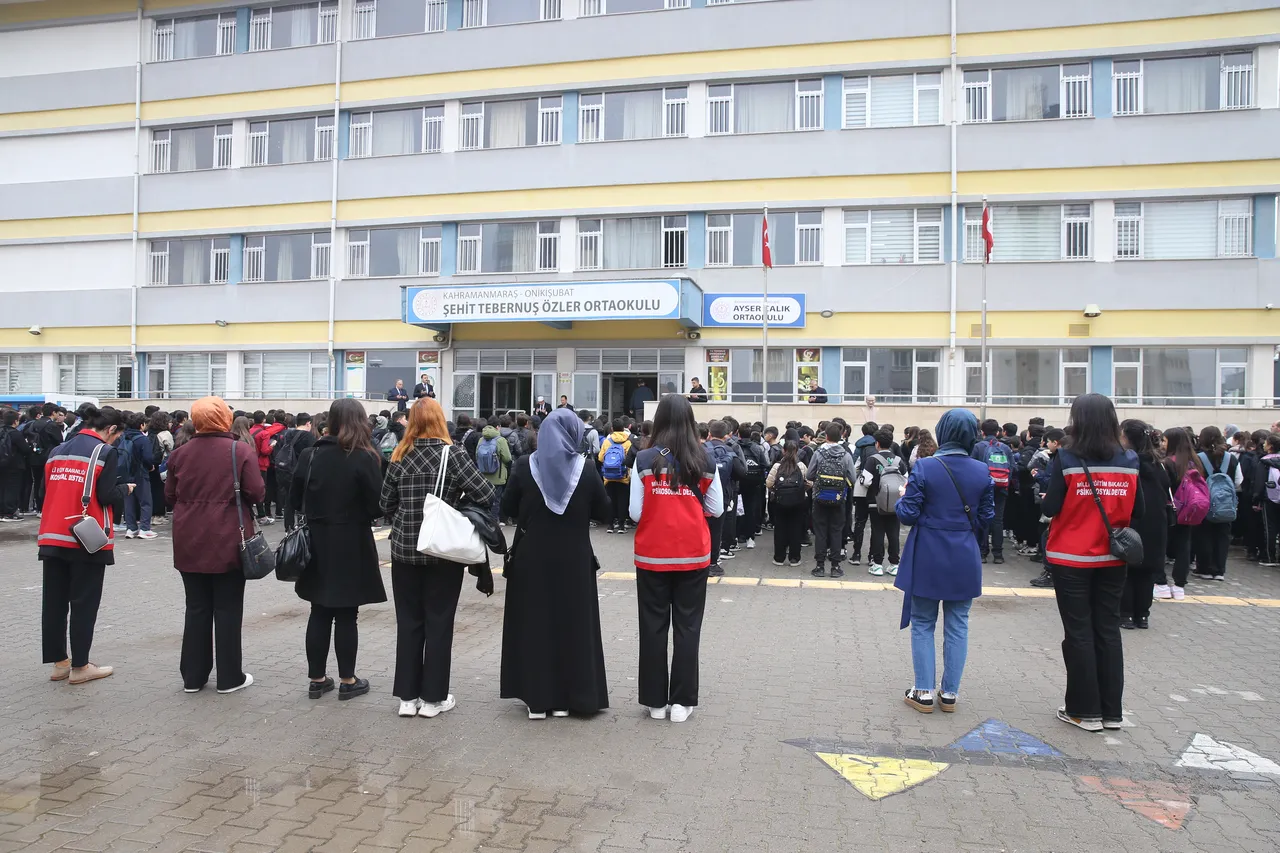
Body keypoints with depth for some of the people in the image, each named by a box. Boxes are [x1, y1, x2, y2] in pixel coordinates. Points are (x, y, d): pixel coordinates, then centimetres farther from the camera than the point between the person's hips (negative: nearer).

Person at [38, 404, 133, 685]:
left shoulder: (57, 451, 13)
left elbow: (49, 490, 15)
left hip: (53, 537, 7)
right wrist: (125, 488, 5)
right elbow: (107, 496, -14)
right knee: (84, 603, 2)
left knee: (54, 601, 11)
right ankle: (80, 667, 8)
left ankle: (59, 663, 19)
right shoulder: (105, 452, -8)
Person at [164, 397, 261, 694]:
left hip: (190, 544, 4)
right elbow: (256, 493, -13)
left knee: (197, 608, 13)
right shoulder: (241, 452, -9)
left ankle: (193, 676, 19)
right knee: (227, 609, 5)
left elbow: (170, 496, 7)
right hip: (228, 543, -4)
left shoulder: (180, 453, 3)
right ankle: (229, 677, 11)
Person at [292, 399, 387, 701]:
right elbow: (376, 506, -14)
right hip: (351, 546, -4)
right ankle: (348, 681, 13)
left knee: (319, 613, 12)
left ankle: (317, 679, 19)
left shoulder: (310, 455, 0)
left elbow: (297, 499, 5)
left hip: (317, 543, 4)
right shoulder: (364, 458, -13)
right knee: (346, 615, 4)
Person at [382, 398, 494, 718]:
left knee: (408, 622, 11)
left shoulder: (400, 457, 0)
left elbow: (386, 505, 3)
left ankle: (408, 696, 17)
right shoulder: (453, 454, -10)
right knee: (439, 623, 7)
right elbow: (486, 496, -14)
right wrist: (457, 503, 4)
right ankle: (432, 698, 14)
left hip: (404, 549, 3)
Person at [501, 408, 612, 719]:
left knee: (534, 623, 10)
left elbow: (507, 508, 0)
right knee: (572, 624, 10)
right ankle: (565, 699, 15)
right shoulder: (585, 468, -8)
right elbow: (603, 512, -1)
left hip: (531, 558, 0)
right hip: (574, 560, 0)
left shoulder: (525, 466, -6)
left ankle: (537, 698, 14)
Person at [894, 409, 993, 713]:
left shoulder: (924, 467, -14)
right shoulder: (982, 472, -3)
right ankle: (950, 693, 18)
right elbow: (986, 518, 3)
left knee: (923, 624, 10)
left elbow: (908, 514, -14)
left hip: (927, 559, -2)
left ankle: (924, 692, 12)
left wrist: (902, 500, 6)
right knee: (957, 626, 12)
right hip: (965, 560, 3)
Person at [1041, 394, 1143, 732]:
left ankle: (1085, 710, 12)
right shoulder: (1128, 461, -1)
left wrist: (1043, 499, 8)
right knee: (1108, 630, 13)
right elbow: (1137, 511, 3)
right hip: (1111, 560, 4)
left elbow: (1051, 508, -13)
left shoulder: (1066, 458, -12)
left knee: (1079, 632, 6)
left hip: (1071, 559, -3)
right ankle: (1111, 710, 20)